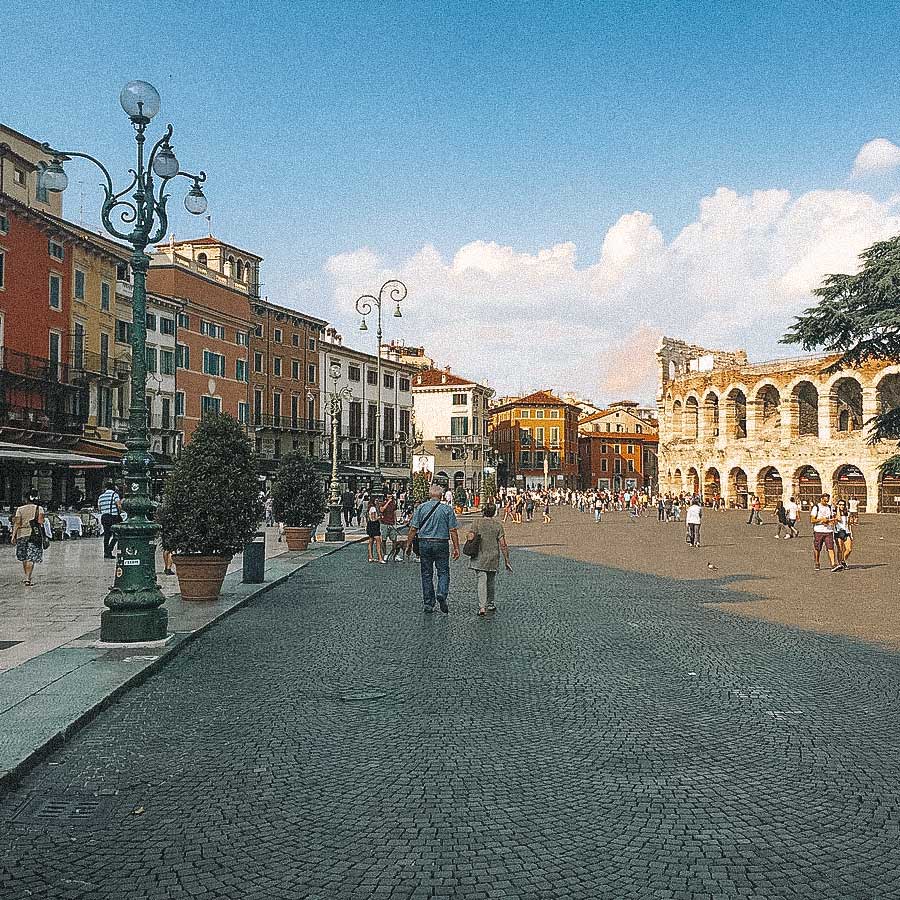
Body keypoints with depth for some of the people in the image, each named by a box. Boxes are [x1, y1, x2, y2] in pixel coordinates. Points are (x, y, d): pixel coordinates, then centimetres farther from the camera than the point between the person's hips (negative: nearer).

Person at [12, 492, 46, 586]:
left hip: (22, 534, 3)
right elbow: (40, 521, -12)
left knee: (24, 557, 17)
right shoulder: (39, 509, 0)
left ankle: (27, 578, 24)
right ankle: (28, 579, -12)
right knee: (31, 558, -3)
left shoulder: (20, 509, 6)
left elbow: (17, 523, -1)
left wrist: (13, 535, -2)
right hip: (34, 535, -3)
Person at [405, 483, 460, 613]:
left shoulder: (421, 507, 1)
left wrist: (408, 544, 7)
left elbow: (413, 529, -2)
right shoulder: (447, 509, -2)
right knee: (443, 572, 8)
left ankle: (428, 604, 12)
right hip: (441, 544, -2)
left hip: (424, 544, 2)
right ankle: (442, 594, -17)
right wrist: (456, 548, 1)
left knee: (426, 574, 9)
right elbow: (453, 530, -4)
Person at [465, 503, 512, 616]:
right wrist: (507, 560, 0)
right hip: (493, 559, 2)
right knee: (490, 582, 18)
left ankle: (482, 607, -20)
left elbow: (470, 537, -14)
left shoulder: (477, 522, -2)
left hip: (479, 558, -2)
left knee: (481, 582, -6)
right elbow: (503, 544, -4)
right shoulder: (498, 525, 1)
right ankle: (490, 605, 31)